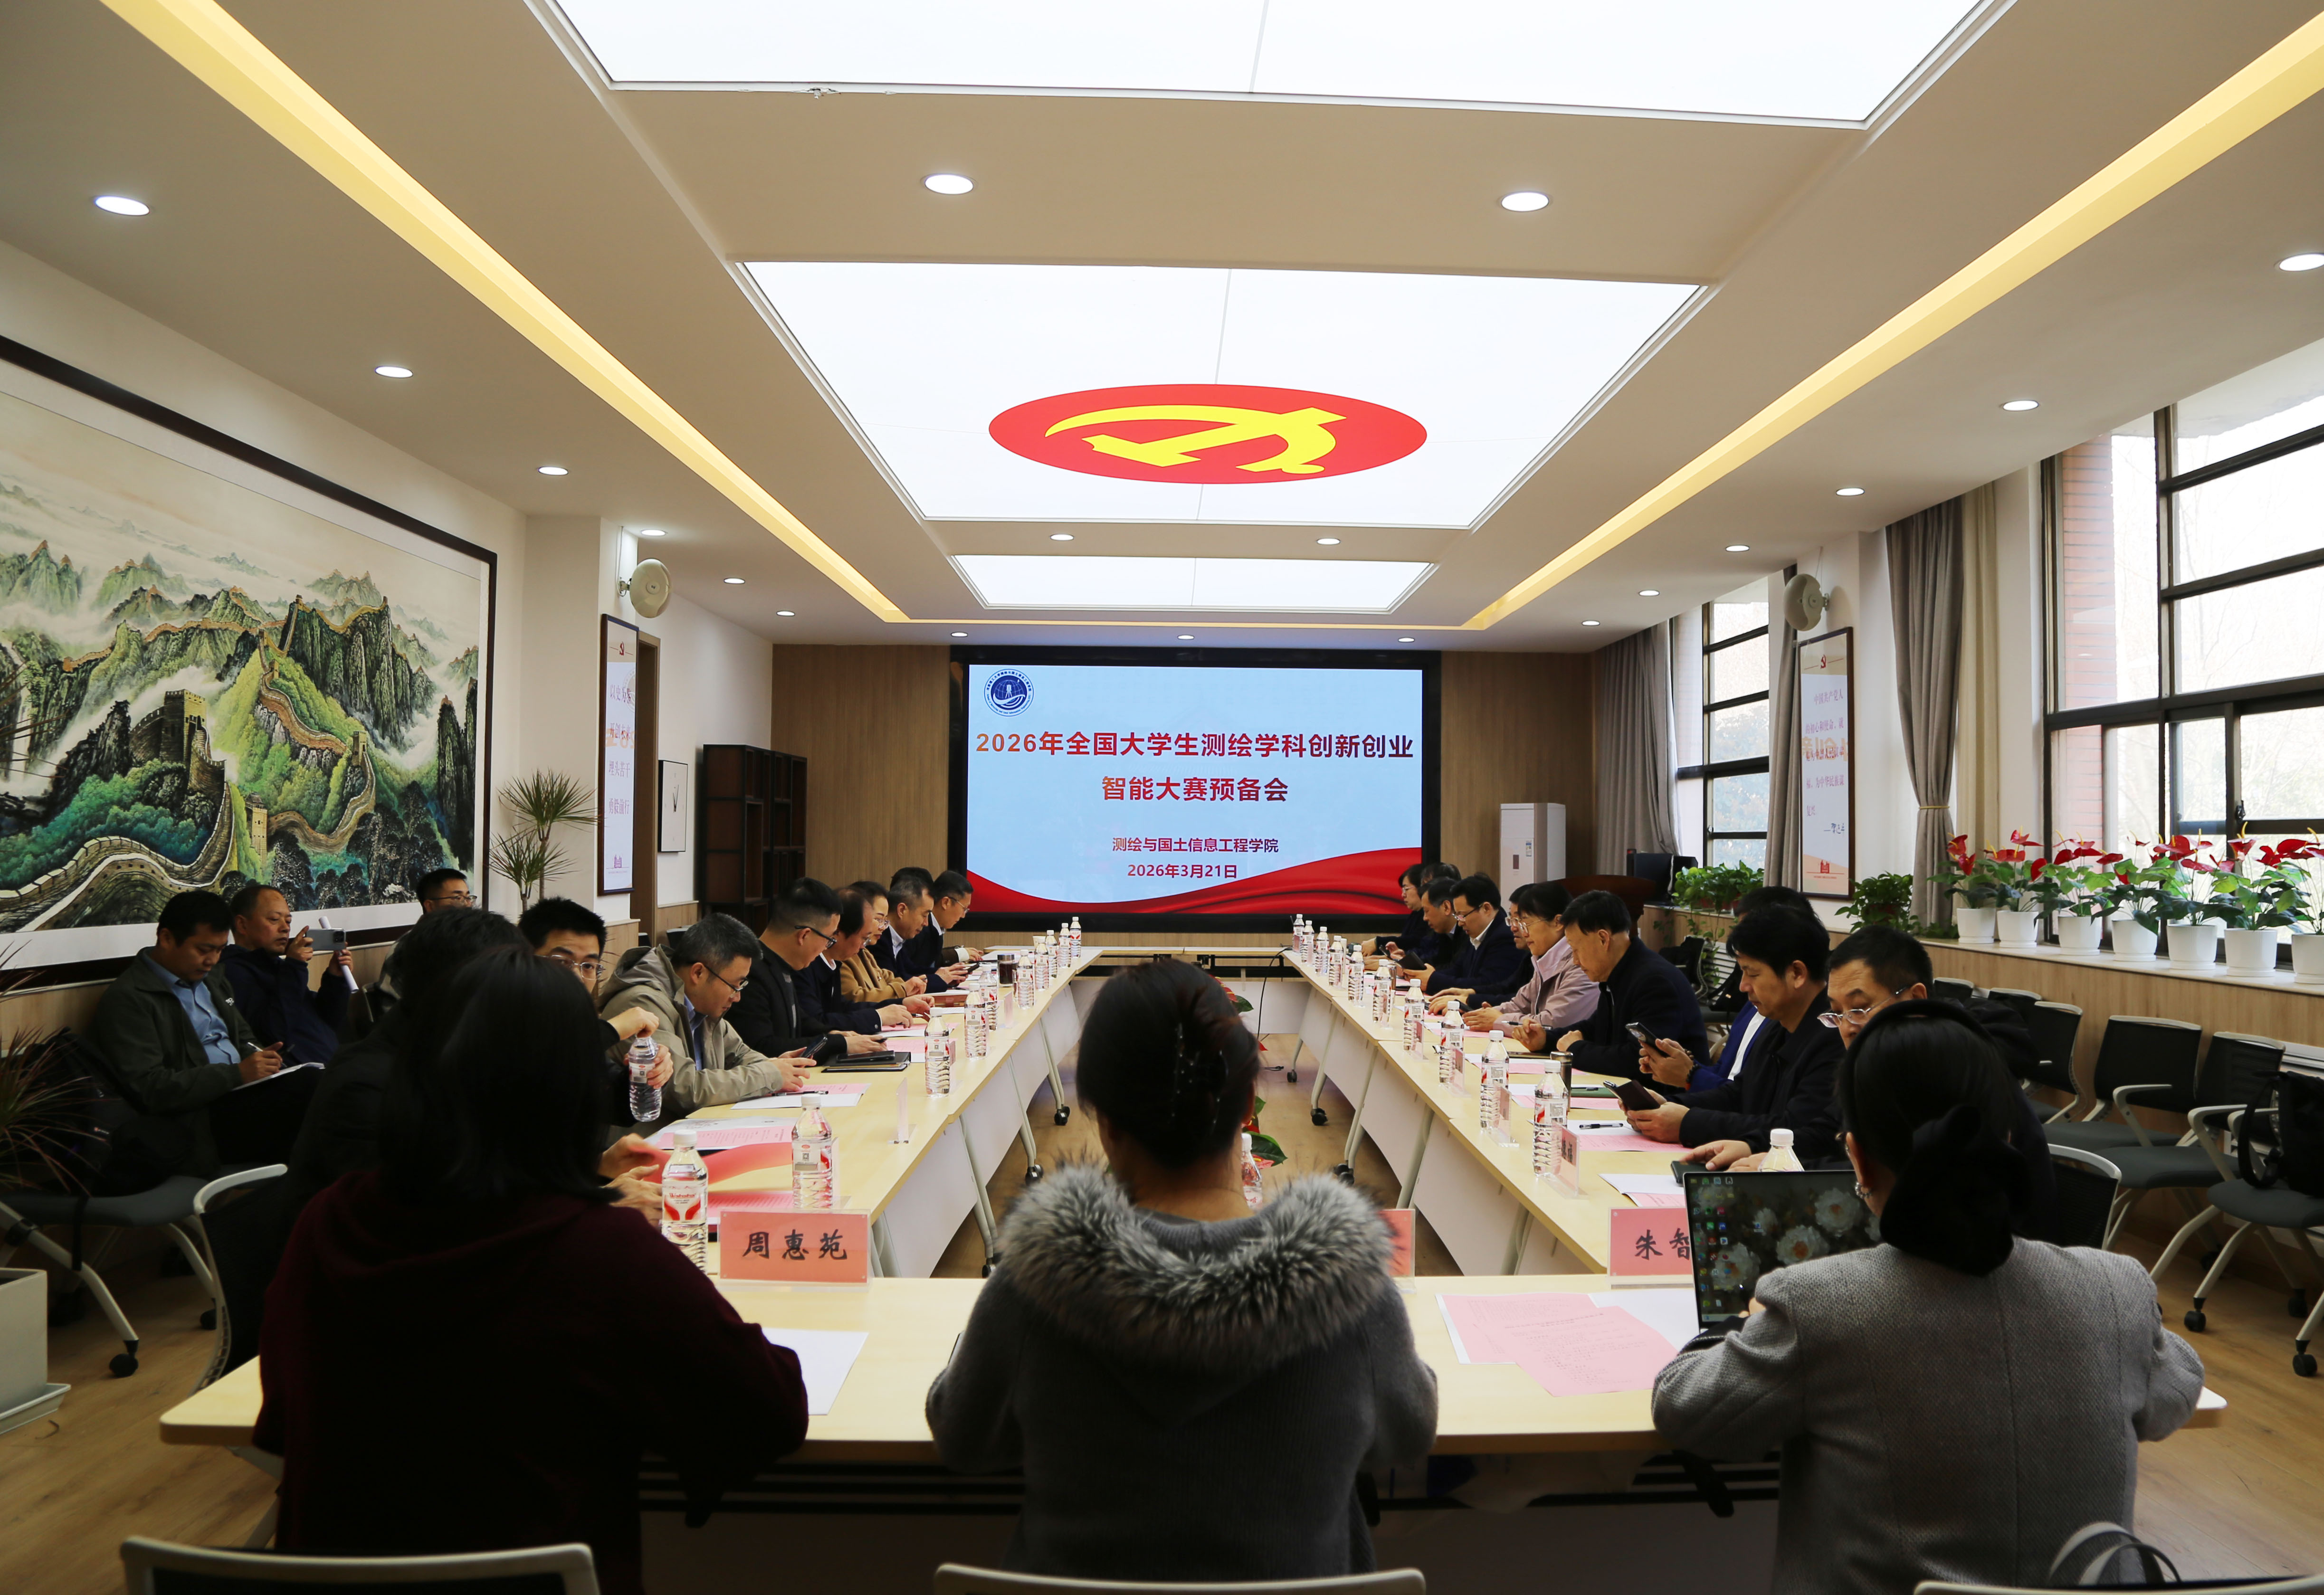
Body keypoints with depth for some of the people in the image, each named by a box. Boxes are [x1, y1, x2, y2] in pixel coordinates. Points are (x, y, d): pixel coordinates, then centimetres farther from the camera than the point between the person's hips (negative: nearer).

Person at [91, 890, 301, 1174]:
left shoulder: (212, 979, 22)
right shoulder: (127, 999, -4)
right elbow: (149, 1087, -13)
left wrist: (258, 1057, 5)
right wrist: (237, 1074, -19)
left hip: (244, 1090, 8)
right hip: (198, 1123, -8)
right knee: (307, 1089, -35)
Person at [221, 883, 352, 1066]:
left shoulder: (275, 964, 22)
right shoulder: (232, 971, -5)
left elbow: (329, 1023, 21)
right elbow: (275, 1033, -18)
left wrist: (336, 980, 5)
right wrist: (294, 968, -14)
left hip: (333, 1065, 9)